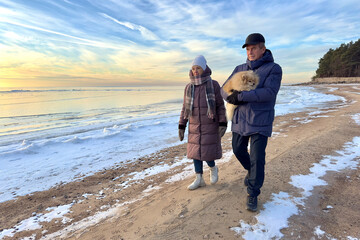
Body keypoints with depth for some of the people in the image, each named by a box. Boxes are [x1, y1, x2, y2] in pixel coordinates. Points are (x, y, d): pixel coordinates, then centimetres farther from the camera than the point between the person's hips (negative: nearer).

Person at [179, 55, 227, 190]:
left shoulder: (214, 85, -8)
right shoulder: (189, 87, 2)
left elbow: (220, 106, -5)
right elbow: (185, 108, 5)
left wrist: (223, 124, -12)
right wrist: (181, 127, 1)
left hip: (210, 126, -4)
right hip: (195, 127, 4)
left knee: (207, 153, -4)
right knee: (195, 152, 5)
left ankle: (213, 168, 28)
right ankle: (199, 179, 19)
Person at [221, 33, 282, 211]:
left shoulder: (274, 69, -7)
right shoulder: (240, 69, 8)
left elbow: (269, 92, -22)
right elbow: (224, 89, 5)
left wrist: (241, 96, -25)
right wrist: (232, 97, -18)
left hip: (260, 121, -5)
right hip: (240, 119, 5)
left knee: (257, 157, -3)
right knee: (238, 150, 16)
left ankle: (253, 194, 15)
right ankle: (252, 171, 47)